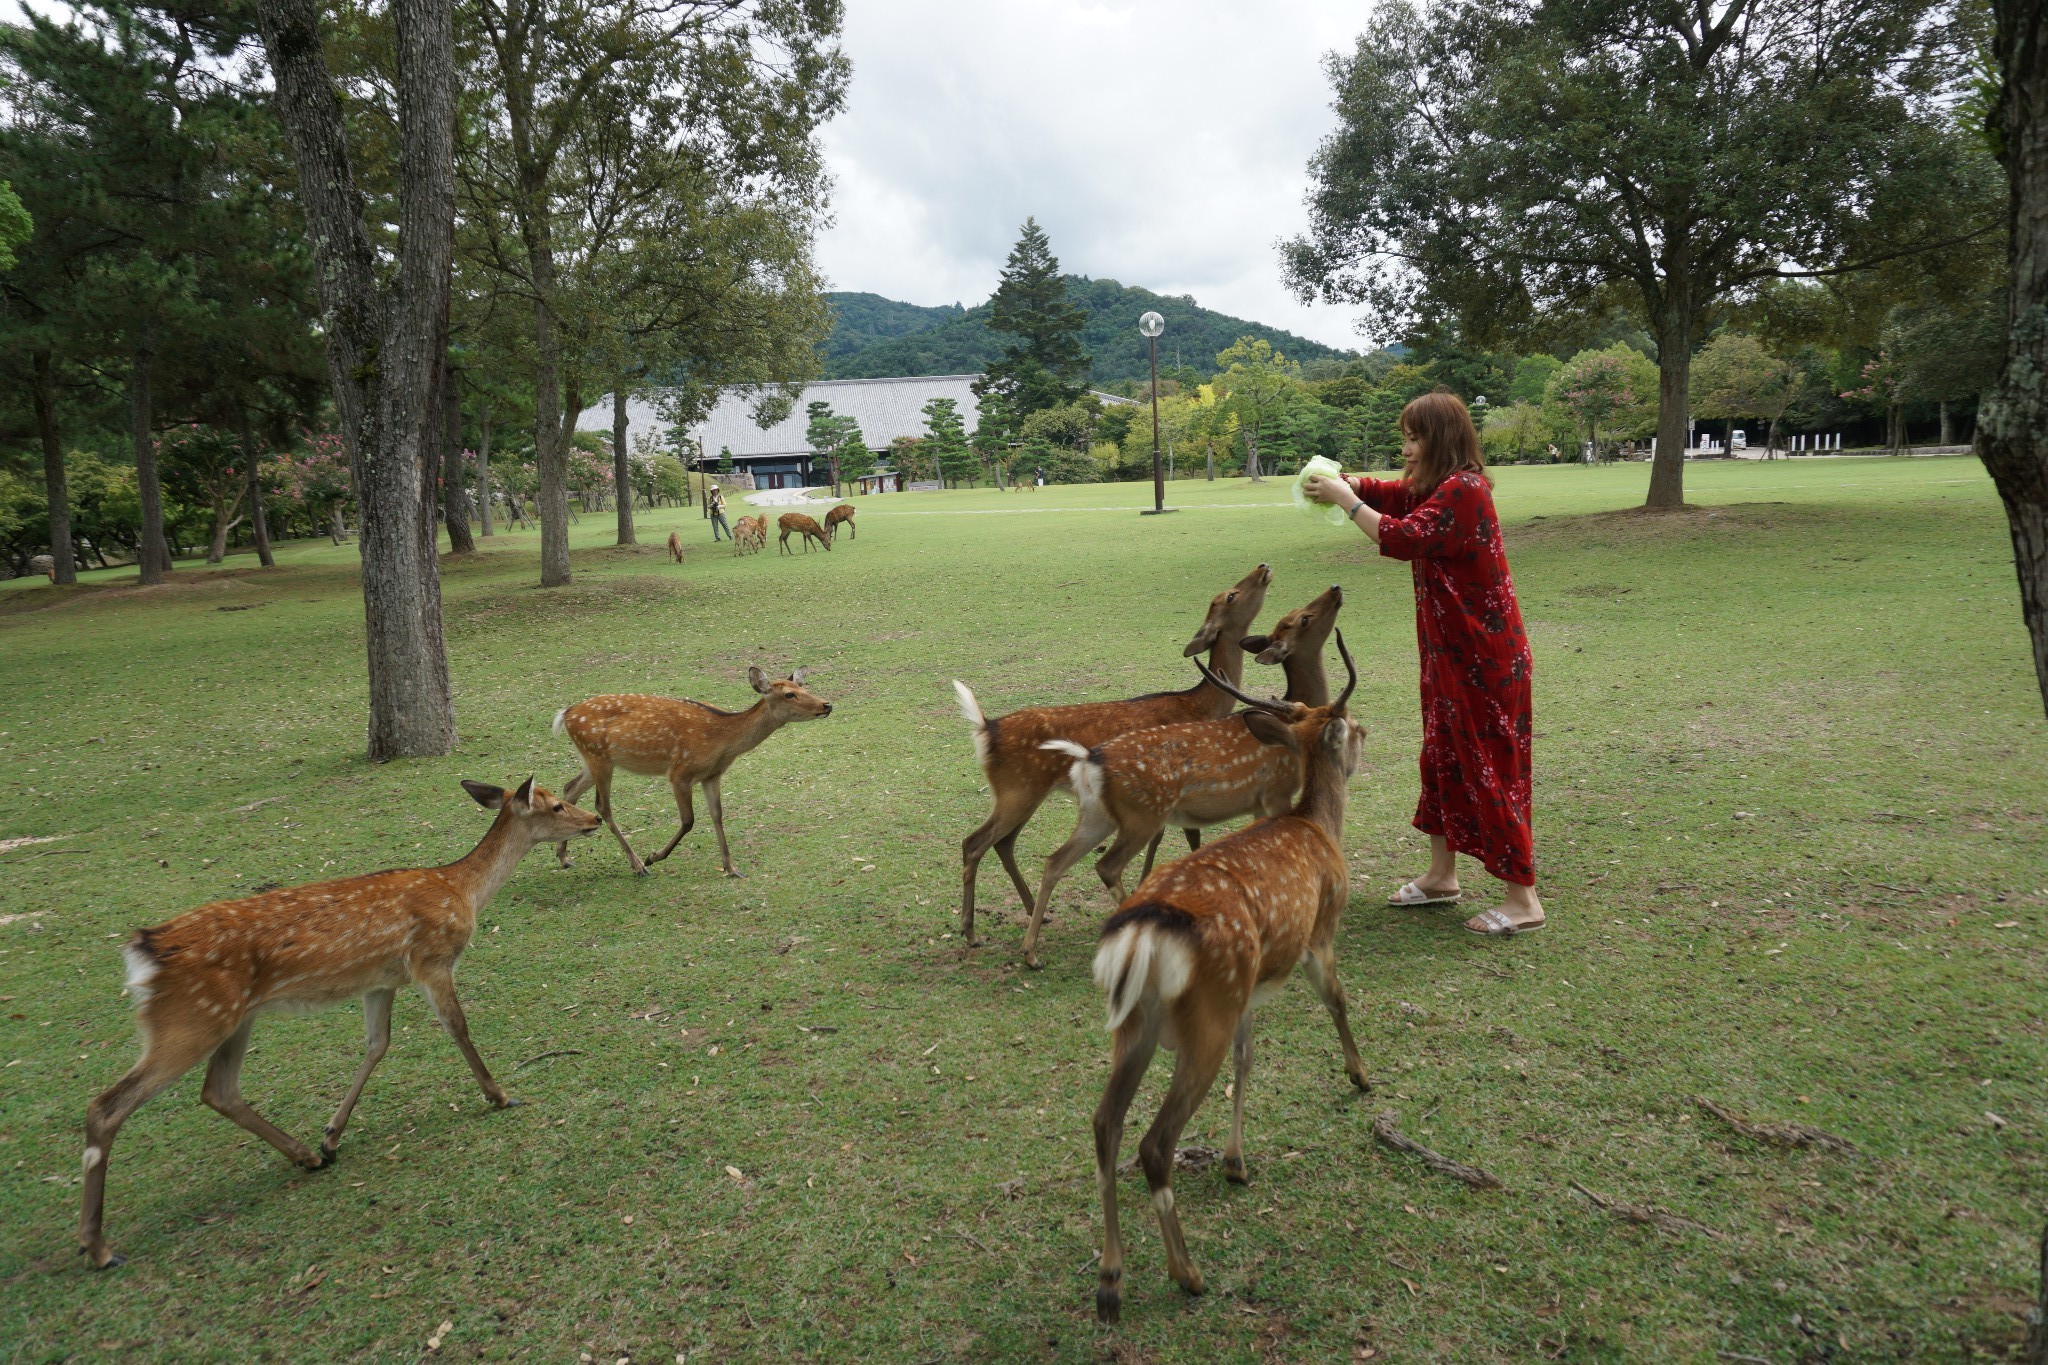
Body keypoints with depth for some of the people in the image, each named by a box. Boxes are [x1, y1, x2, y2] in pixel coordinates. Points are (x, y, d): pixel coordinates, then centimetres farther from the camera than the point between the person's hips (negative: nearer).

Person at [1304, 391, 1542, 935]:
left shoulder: (1463, 490, -20)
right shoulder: (1434, 488, 11)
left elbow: (1404, 538, -28)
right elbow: (1390, 493, 16)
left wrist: (1344, 499, -20)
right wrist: (1343, 482, -5)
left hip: (1482, 657, -10)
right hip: (1451, 652, 10)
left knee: (1490, 768, -4)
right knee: (1443, 757, 16)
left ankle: (1523, 898, 5)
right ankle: (1441, 876, 29)